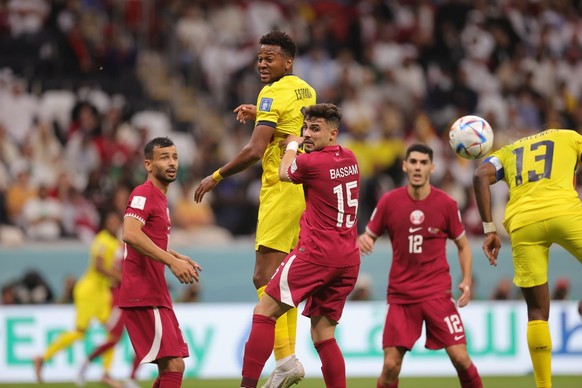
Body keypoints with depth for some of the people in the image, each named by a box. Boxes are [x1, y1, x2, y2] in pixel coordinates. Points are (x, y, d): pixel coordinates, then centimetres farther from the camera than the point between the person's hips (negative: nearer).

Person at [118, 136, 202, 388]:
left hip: (155, 294, 10)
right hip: (143, 296, -10)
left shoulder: (159, 197, 20)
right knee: (173, 366, -16)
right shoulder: (144, 194, -10)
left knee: (171, 367, 12)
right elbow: (130, 234, -26)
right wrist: (171, 261, -27)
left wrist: (177, 258, 19)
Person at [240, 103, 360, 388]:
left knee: (264, 312, -3)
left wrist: (292, 145, 29)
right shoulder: (349, 159, 11)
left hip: (317, 253, -7)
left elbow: (284, 173, 12)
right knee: (322, 333, 10)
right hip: (349, 259, 7)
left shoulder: (312, 162, -11)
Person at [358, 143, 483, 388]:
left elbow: (463, 245, 10)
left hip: (438, 292, -1)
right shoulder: (389, 201, -2)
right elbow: (369, 236, 8)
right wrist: (362, 241, -17)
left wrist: (467, 281, -4)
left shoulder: (446, 204, -2)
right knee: (391, 365, -8)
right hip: (400, 294, 1)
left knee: (460, 357, -10)